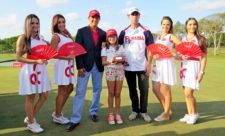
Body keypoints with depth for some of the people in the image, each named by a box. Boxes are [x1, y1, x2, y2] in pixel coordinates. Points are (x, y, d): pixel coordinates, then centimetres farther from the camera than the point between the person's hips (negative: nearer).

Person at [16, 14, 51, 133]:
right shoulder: (23, 38, -8)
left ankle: (30, 118, 31)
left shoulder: (41, 37, 10)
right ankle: (31, 123, 26)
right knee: (30, 97, 7)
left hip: (42, 69, 7)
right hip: (30, 70, -6)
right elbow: (18, 58, -11)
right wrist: (36, 61, -22)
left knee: (44, 96, 11)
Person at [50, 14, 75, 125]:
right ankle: (57, 116, 17)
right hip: (62, 64, -8)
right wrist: (66, 57, -23)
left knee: (69, 89, 13)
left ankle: (58, 112, 26)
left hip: (69, 64, 8)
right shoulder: (56, 36, -9)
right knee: (62, 90, 1)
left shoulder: (67, 35, 14)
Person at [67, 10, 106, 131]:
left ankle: (94, 112, 27)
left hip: (98, 65, 4)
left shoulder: (103, 33, 10)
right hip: (85, 65, -3)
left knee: (97, 90, 10)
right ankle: (75, 119, 2)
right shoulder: (81, 31, 1)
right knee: (80, 92, -4)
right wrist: (79, 66, -13)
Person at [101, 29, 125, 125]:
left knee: (118, 93, 5)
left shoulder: (120, 47, 10)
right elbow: (103, 62, -1)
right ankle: (110, 115, 11)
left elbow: (124, 59, 10)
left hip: (120, 70, 2)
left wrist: (120, 60, -11)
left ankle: (118, 114, 13)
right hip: (110, 70, -2)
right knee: (111, 93, 2)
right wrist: (110, 61, -18)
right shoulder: (105, 49, 3)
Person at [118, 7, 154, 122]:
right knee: (132, 90, 11)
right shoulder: (124, 32, 6)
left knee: (144, 89, 2)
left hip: (142, 66, -1)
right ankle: (135, 110, 24)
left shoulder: (145, 31, 2)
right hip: (128, 66, 2)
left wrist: (148, 63, -7)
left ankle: (143, 111, 17)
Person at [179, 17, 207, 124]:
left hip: (194, 66, -4)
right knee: (187, 93, 8)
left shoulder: (200, 39, -2)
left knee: (188, 93, -10)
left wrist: (202, 71, -10)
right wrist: (182, 57, -11)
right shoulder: (183, 39, 10)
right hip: (184, 66, 5)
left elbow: (204, 56, -4)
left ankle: (195, 114, 12)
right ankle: (189, 114, 22)